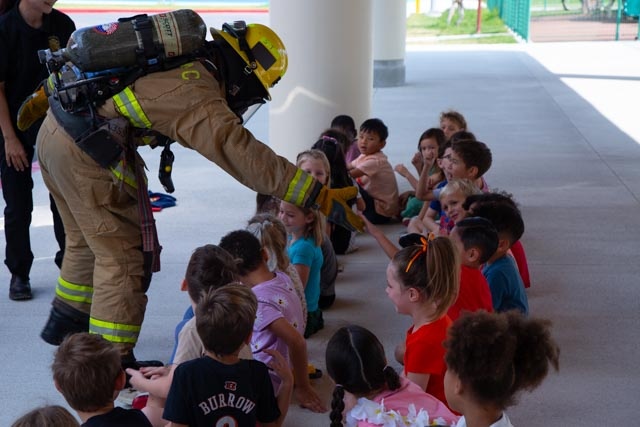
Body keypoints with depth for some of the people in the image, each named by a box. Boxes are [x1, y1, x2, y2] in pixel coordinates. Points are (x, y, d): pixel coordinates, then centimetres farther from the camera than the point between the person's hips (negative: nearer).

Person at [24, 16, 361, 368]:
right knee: (124, 254, 2)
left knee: (87, 240, 27)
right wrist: (323, 198, -23)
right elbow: (246, 157, -24)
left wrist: (40, 99, 32)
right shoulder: (199, 97, -17)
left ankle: (66, 321, 45)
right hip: (85, 154, -10)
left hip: (55, 130, 10)